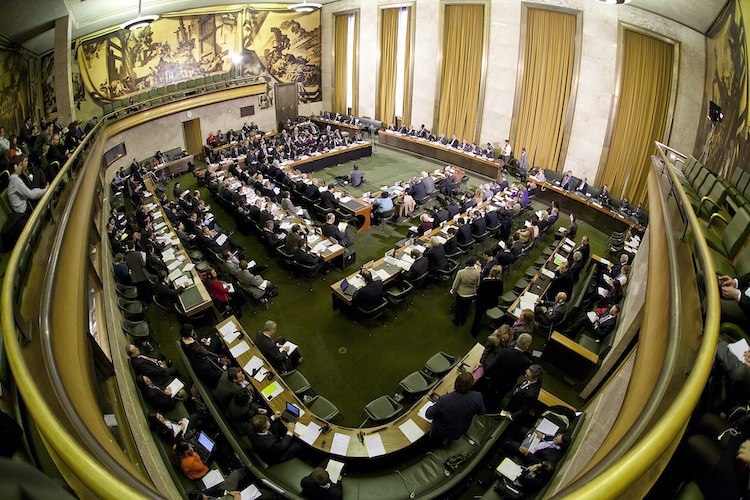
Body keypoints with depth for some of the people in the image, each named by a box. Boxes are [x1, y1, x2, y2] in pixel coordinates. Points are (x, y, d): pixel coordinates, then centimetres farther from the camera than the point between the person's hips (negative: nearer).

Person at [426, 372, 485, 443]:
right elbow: (481, 412, -6)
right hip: (460, 432, 3)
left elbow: (428, 415, -19)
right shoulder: (477, 397, -29)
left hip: (441, 433, -3)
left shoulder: (443, 400, -36)